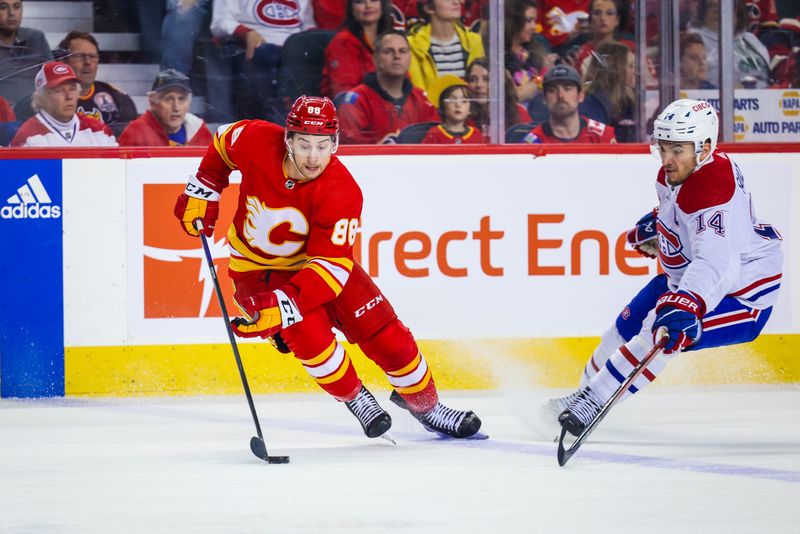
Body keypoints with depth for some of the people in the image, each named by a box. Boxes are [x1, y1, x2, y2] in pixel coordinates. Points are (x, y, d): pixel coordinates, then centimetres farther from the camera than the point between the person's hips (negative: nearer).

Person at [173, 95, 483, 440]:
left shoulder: (341, 193, -30)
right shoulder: (257, 142, -25)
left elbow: (331, 265, -33)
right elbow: (224, 142, 1)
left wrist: (283, 303, -44)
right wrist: (202, 194, -2)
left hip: (319, 260, 0)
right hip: (258, 269, 0)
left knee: (382, 331, -4)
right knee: (309, 332, -25)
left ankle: (427, 408, 19)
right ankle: (355, 399, 2)